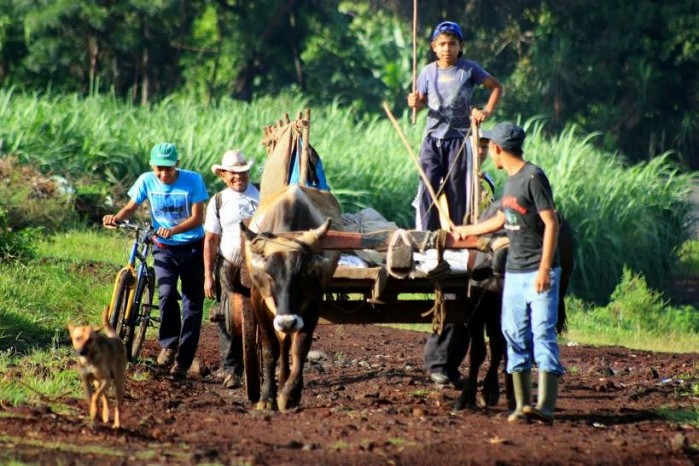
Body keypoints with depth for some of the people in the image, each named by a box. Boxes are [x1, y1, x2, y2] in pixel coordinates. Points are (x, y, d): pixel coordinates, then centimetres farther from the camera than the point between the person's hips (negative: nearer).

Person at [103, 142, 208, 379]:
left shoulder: (193, 180, -13)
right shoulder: (147, 181, -7)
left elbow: (197, 217, -15)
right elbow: (131, 207, 3)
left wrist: (173, 230, -32)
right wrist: (116, 218, -20)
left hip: (192, 248, -1)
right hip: (164, 248, 1)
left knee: (193, 305, -1)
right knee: (167, 294, -23)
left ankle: (182, 362, 7)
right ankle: (169, 344, -3)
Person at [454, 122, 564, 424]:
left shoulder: (533, 177, -11)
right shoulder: (510, 180, 15)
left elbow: (551, 223, -16)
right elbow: (502, 220, 31)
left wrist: (544, 268, -22)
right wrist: (465, 231, 45)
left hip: (539, 272, -9)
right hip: (514, 272, 9)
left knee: (543, 334, -12)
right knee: (515, 337, 6)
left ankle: (545, 406, -19)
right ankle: (522, 404, 9)